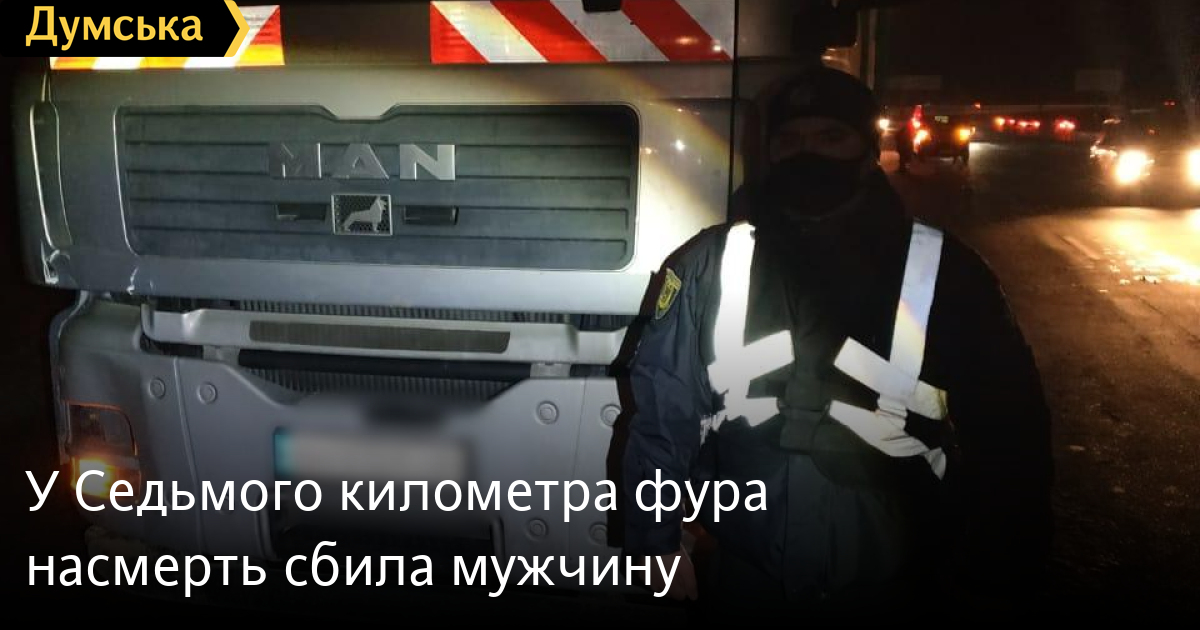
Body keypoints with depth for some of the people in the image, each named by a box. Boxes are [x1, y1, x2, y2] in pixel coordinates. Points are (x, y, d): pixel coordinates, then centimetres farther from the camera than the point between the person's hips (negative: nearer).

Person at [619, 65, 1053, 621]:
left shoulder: (944, 273, -6)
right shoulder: (710, 264, -6)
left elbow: (1010, 438, -2)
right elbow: (662, 409, -2)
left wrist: (1000, 579, 0)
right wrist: (657, 543, -3)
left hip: (898, 588, 0)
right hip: (743, 582, 1)